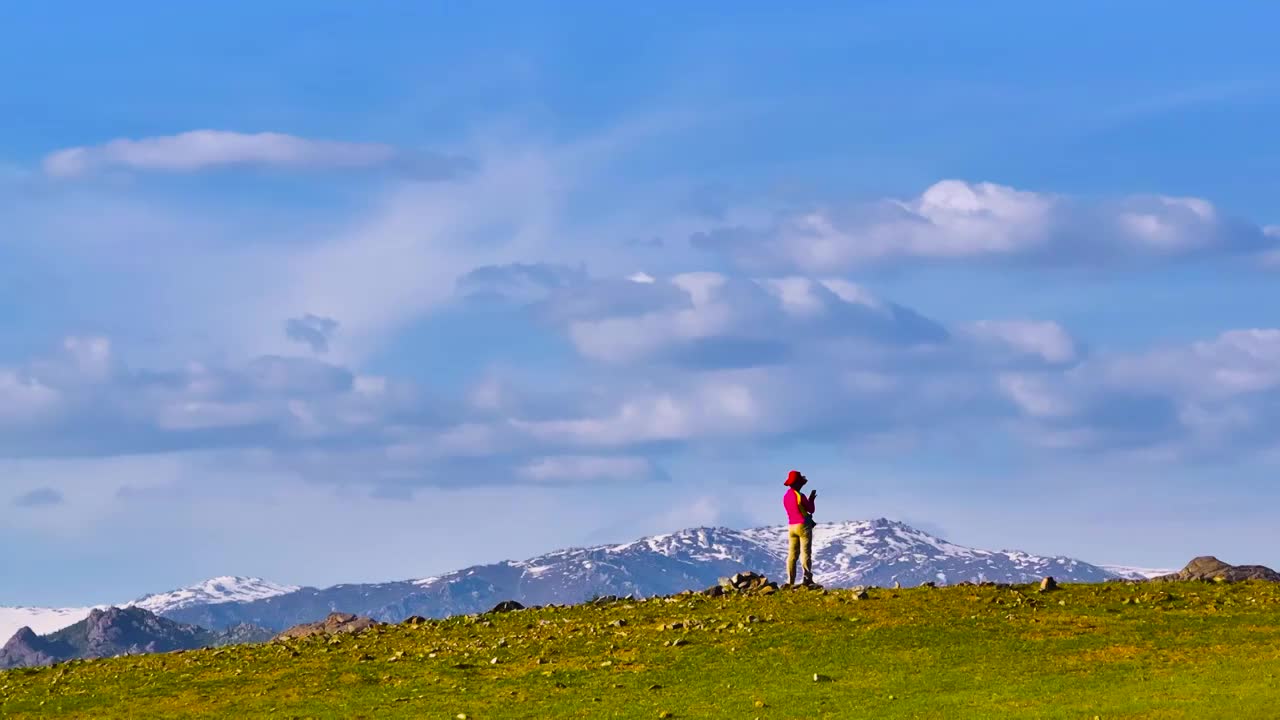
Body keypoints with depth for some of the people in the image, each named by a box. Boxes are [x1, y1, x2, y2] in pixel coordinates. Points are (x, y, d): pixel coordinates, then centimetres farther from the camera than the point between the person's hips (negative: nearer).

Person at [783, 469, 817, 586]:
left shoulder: (786, 497, 8)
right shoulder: (800, 496, -14)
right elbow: (811, 509, -3)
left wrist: (809, 499, 22)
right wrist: (811, 500, 15)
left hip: (791, 527, 6)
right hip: (803, 525, -6)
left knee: (792, 554, 5)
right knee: (805, 553, -5)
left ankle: (790, 581, 0)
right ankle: (807, 579, -10)